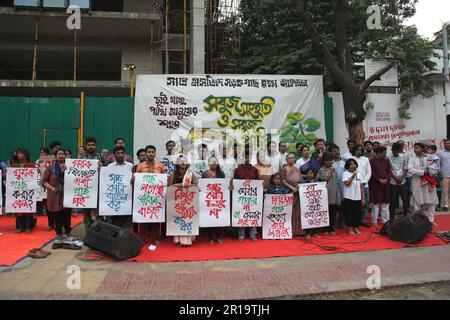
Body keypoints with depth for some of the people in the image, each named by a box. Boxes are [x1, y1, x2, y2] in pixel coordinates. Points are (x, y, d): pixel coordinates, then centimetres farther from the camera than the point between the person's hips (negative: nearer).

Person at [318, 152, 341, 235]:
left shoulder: (333, 169, 13)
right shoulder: (322, 170, -1)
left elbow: (337, 181, 15)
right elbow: (324, 180, -10)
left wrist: (338, 190, 9)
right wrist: (330, 173, -12)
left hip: (334, 194, 5)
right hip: (327, 194, -4)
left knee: (333, 212, 6)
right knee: (326, 212, -1)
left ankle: (332, 228, 16)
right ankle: (326, 229, 7)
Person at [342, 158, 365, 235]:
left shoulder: (359, 174, 11)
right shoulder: (345, 173, -4)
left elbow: (361, 187, 12)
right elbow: (347, 184, -17)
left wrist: (363, 198, 8)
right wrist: (353, 176, -23)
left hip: (358, 198, 4)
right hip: (348, 198, -4)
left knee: (358, 213, 7)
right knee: (349, 213, 2)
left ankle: (356, 228, 22)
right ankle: (350, 229, 14)